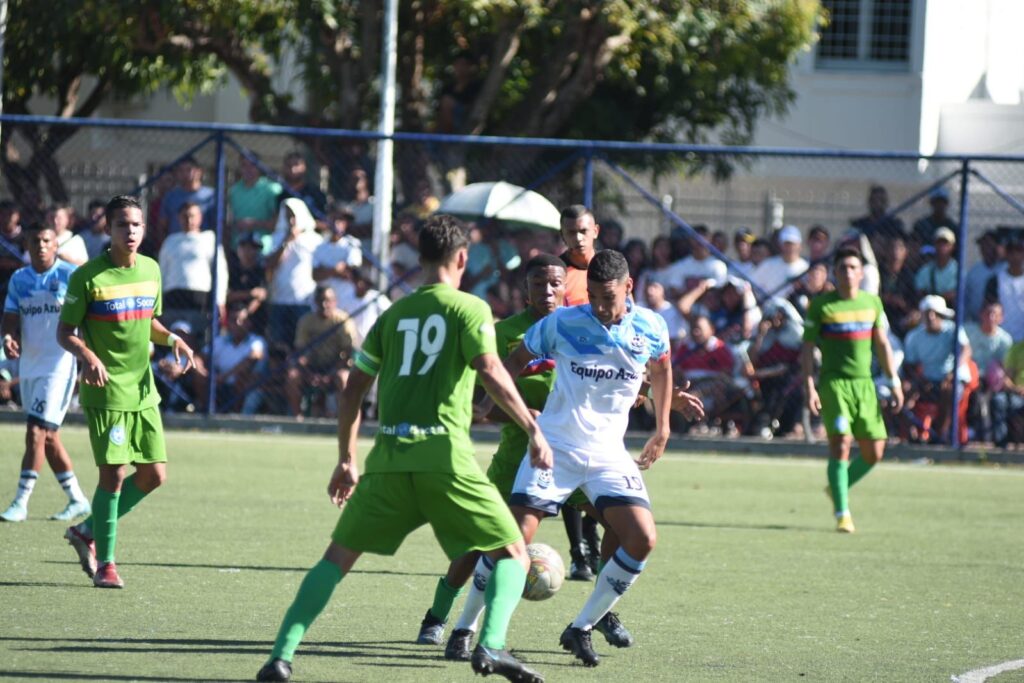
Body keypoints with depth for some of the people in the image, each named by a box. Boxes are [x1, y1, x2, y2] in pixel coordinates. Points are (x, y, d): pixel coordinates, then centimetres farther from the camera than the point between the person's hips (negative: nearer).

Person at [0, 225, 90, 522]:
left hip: (59, 364, -7)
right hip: (29, 365, 7)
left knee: (36, 432, -13)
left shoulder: (70, 276, -6)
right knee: (48, 437, 12)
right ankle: (77, 500, 23)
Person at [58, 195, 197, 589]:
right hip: (105, 390, -6)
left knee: (154, 475, 5)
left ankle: (87, 531, 22)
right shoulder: (88, 277, -10)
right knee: (114, 473, -9)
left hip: (143, 390, 6)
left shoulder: (150, 270, 9)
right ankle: (105, 563, 4)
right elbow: (65, 332, -6)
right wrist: (87, 356, -26)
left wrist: (172, 339, 2)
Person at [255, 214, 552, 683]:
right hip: (444, 452, -4)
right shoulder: (470, 308, 4)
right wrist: (534, 431, -7)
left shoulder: (393, 314, 17)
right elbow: (490, 371, -11)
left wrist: (347, 461, 26)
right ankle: (491, 645, -17)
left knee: (339, 556, 13)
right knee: (513, 554, 7)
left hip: (390, 454, 4)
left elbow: (352, 390, 18)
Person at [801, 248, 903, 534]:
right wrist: (809, 386, -9)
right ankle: (842, 513, -12)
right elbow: (807, 347, 0)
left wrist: (894, 382, 8)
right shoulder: (821, 305, -1)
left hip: (864, 384, 4)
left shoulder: (872, 302, 10)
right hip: (834, 381, -4)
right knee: (841, 442, -17)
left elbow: (882, 344, 14)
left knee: (874, 452, 2)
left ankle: (837, 488, 28)